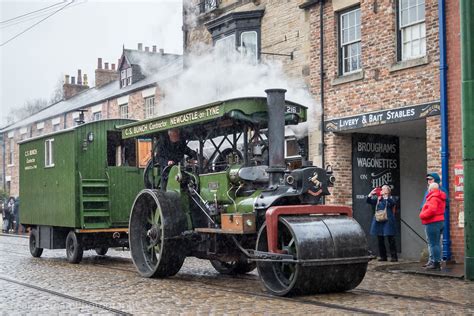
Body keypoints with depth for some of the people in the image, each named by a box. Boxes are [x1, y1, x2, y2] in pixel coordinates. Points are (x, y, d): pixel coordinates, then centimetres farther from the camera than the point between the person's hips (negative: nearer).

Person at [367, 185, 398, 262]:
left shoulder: (390, 198, 5)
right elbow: (369, 201, 9)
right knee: (380, 240, 6)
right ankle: (383, 256, 14)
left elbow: (393, 203, -16)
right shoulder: (377, 199, 15)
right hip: (379, 221, 4)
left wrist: (385, 195, -23)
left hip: (388, 221, -4)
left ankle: (394, 257, -1)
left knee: (391, 239, -5)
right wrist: (371, 194, -7)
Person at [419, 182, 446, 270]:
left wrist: (422, 215, -13)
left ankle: (436, 263, -7)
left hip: (432, 223, -11)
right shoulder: (440, 197, 16)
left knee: (433, 244, -8)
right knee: (435, 243, 16)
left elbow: (431, 210, -27)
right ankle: (432, 261, 23)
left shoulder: (433, 198, -17)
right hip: (440, 221, 11)